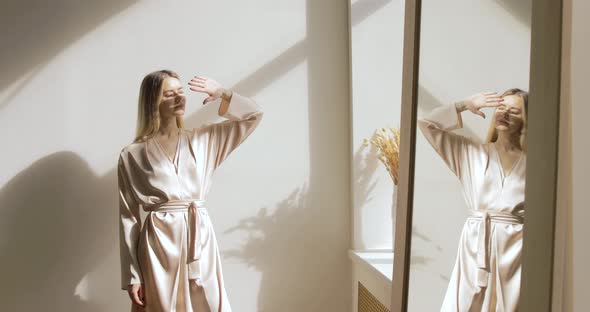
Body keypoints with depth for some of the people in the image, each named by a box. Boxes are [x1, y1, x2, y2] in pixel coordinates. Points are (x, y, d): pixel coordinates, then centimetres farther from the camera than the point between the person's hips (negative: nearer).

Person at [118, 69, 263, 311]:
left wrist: (222, 94, -4)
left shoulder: (203, 140, 9)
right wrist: (132, 275, -4)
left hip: (200, 240, 3)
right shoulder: (132, 155, -1)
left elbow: (253, 116, 12)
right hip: (158, 244, -3)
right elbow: (128, 218, -1)